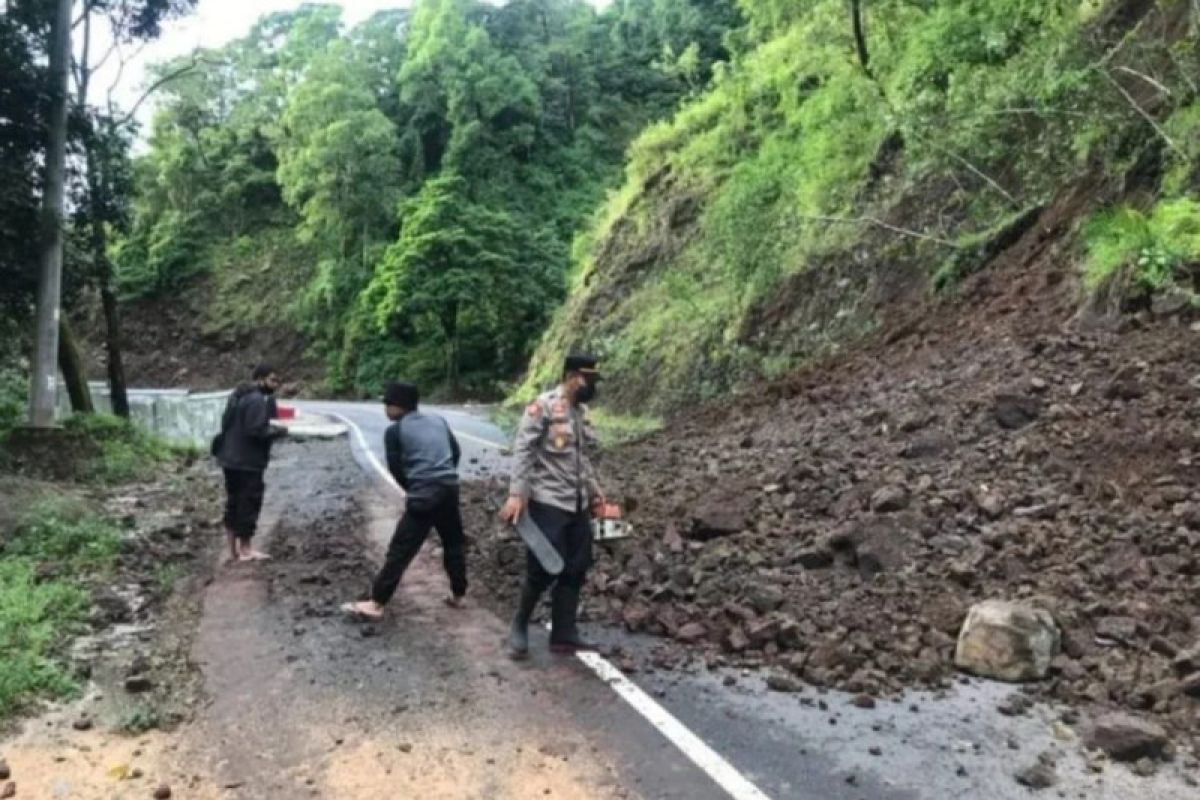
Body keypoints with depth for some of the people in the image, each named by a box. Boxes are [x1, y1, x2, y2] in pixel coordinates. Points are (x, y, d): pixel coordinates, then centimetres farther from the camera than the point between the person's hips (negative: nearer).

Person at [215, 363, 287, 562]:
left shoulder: (237, 395, 13)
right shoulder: (257, 401, -18)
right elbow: (257, 430, -25)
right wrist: (280, 431, -10)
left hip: (230, 457, 10)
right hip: (247, 461, -10)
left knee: (234, 502, 15)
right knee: (249, 502, -1)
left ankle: (233, 549, 23)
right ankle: (245, 549, 5)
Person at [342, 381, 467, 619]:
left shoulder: (394, 431, 0)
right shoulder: (439, 421, 14)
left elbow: (396, 468, 1)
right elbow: (456, 453, 16)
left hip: (423, 497, -5)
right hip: (450, 491, 5)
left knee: (400, 551, -3)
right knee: (454, 544, 21)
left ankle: (376, 604, -2)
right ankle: (458, 595, 29)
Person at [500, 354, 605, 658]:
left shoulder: (581, 410, 13)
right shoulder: (543, 406, -11)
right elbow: (522, 451, -15)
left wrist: (593, 488, 20)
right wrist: (516, 494, -22)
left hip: (578, 504, 8)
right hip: (548, 503, -8)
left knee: (575, 570, 8)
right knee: (544, 569, -5)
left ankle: (564, 634, 18)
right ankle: (519, 627, 16)